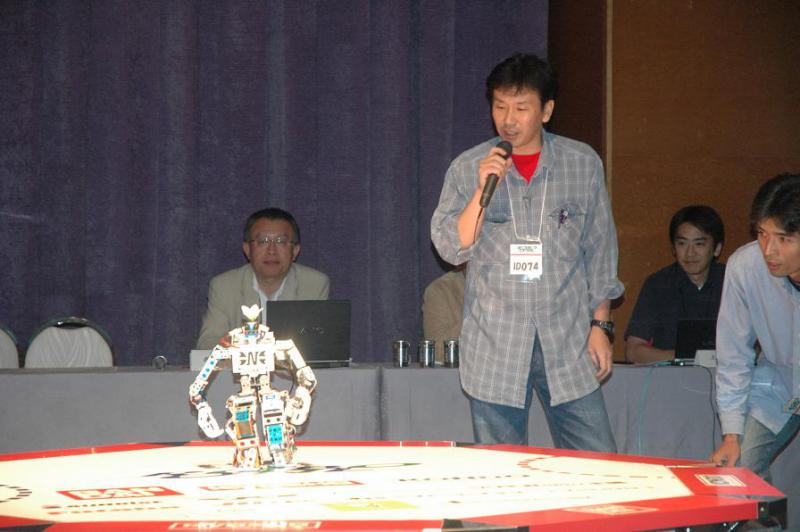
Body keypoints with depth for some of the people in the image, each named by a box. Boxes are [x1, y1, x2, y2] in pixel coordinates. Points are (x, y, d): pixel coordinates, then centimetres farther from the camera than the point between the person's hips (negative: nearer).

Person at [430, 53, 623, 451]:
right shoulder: (468, 168, 2)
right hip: (494, 349, 0)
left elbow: (600, 251, 10)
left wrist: (600, 325, 6)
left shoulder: (583, 164, 5)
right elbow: (451, 248, -4)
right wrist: (483, 191, -16)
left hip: (568, 343, 1)